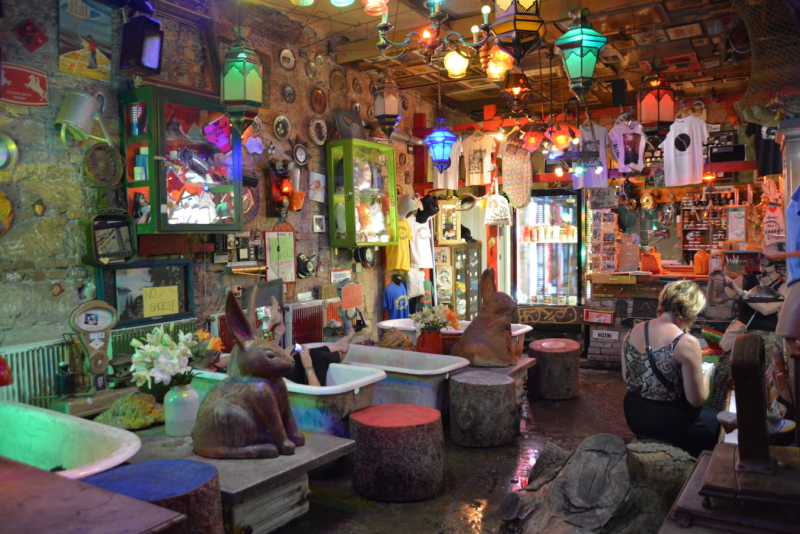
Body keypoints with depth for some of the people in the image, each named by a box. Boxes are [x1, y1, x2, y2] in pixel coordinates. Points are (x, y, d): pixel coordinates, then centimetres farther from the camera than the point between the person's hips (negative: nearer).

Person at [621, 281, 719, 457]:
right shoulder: (687, 343, -22)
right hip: (669, 421, -6)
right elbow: (696, 400, -15)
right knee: (720, 424, 21)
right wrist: (705, 375, 3)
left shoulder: (633, 332, -4)